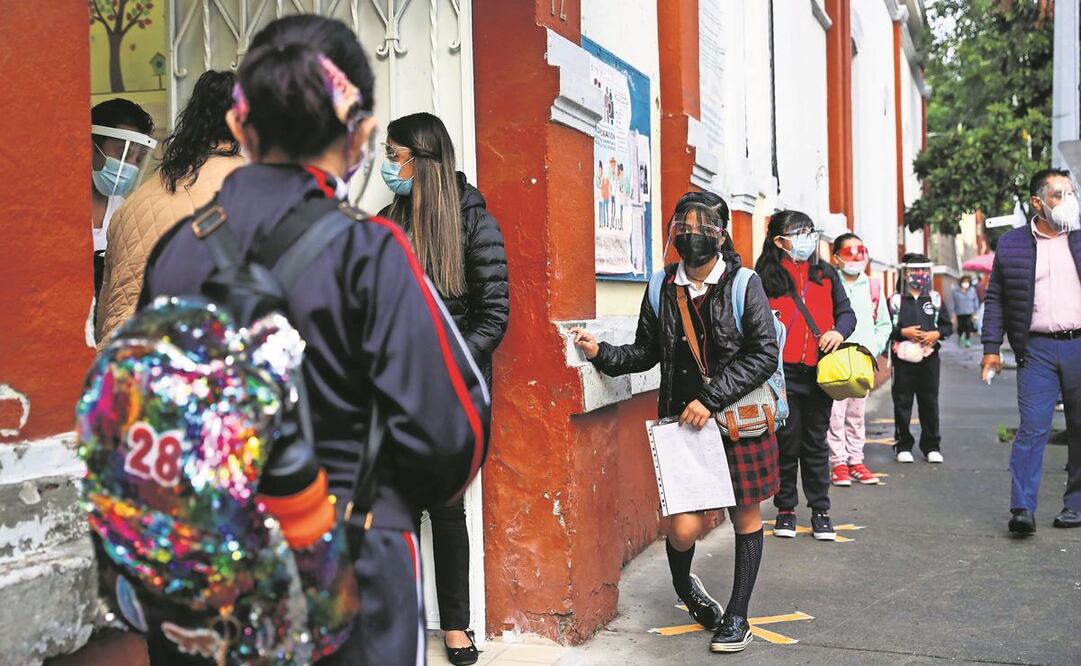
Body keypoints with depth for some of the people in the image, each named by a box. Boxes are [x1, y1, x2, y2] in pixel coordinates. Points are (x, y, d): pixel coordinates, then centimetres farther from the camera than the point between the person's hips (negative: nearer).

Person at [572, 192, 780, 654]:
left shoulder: (744, 285, -5)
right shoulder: (662, 289, 4)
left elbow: (765, 355, -11)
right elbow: (646, 353, 12)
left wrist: (711, 400, -17)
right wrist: (600, 353, -5)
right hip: (683, 424, 1)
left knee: (746, 518, 10)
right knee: (684, 528, -5)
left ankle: (737, 616, 28)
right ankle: (684, 585, 30)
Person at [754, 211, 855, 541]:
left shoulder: (825, 274, 12)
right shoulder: (766, 276, 1)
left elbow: (845, 311, 14)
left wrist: (839, 331, -6)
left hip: (819, 372, 3)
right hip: (782, 372, -3)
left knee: (816, 443, 10)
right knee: (786, 442, 5)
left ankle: (820, 511, 19)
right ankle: (785, 509, 18)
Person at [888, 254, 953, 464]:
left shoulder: (935, 299, 10)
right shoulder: (896, 300, 1)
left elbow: (948, 326, 12)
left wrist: (936, 334, -7)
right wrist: (903, 332, -15)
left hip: (929, 358, 2)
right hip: (903, 358, -2)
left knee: (930, 403, 6)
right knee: (902, 403, 2)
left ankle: (931, 446, 16)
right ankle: (903, 446, 11)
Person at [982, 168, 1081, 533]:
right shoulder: (1012, 244, 6)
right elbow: (995, 298, 7)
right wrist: (991, 347, 2)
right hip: (1037, 349, -2)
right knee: (1032, 428, -8)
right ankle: (1022, 509, -8)